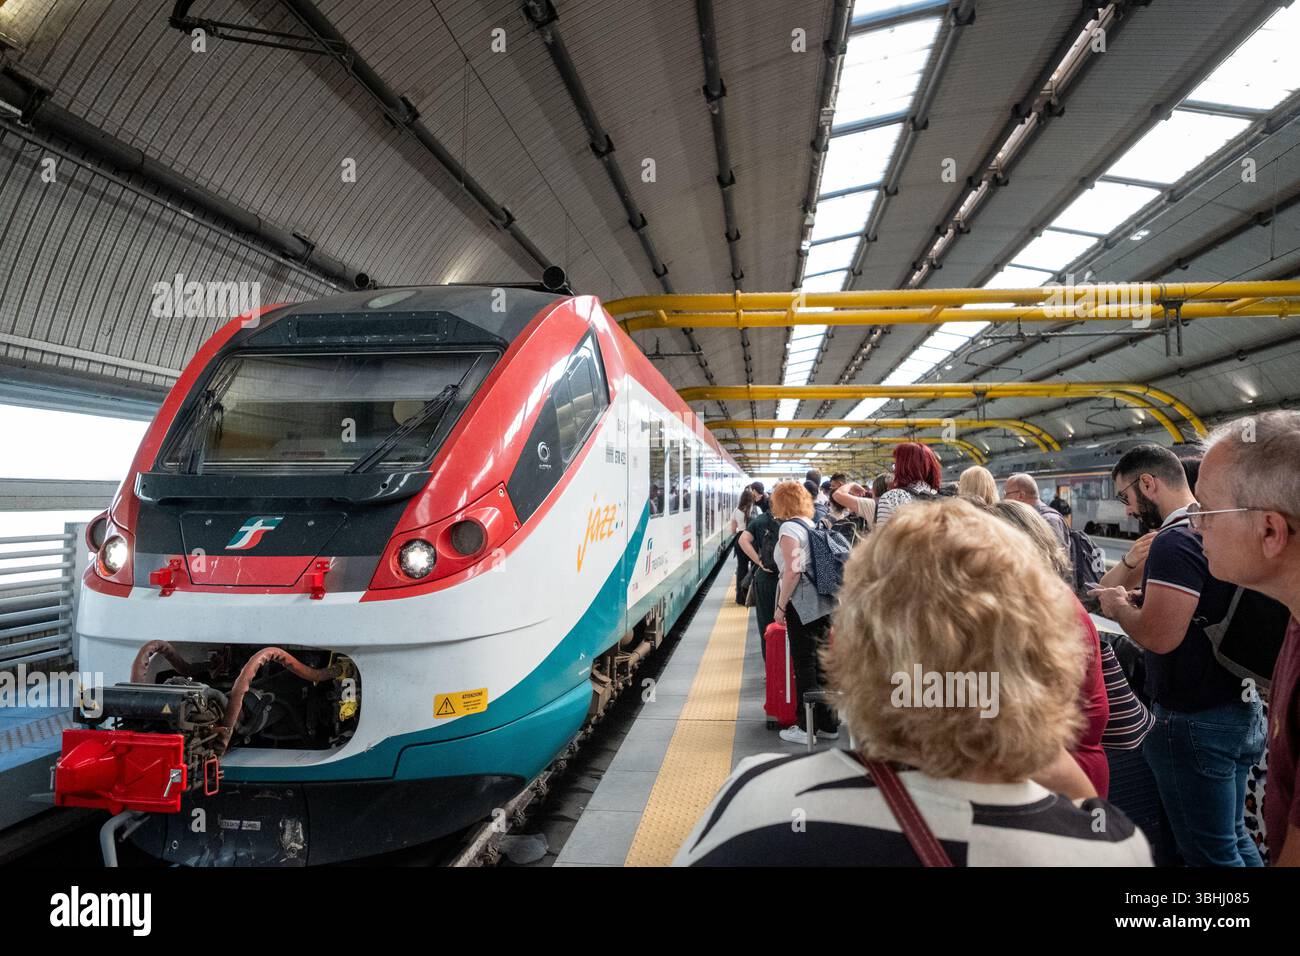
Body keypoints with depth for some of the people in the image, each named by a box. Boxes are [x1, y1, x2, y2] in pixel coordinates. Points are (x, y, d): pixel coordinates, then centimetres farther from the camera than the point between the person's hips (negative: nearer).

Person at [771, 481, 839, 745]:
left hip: (801, 604, -8)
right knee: (821, 661, 13)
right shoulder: (812, 525, 14)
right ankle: (828, 724, 20)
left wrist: (781, 605, -12)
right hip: (823, 602, 8)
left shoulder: (789, 528, -10)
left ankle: (807, 727, 5)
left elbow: (793, 572, -18)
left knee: (804, 664, -1)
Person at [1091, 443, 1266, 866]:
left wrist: (1119, 607, -10)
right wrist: (1139, 598, 9)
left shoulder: (1175, 541, -21)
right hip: (1243, 710, 10)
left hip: (1194, 721, -9)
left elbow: (1160, 636, -28)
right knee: (1233, 838, 21)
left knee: (1209, 851, 4)